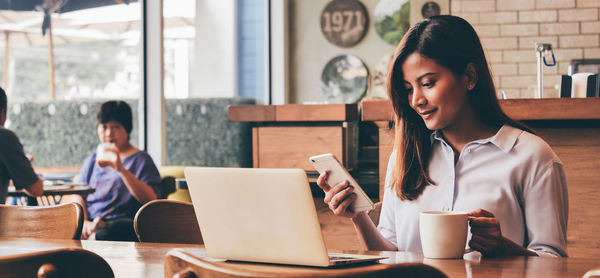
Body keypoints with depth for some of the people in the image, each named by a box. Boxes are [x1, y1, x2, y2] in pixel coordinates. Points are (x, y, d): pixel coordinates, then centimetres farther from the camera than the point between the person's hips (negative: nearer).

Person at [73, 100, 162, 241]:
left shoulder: (140, 159, 8)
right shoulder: (92, 160, 25)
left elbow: (151, 199, -8)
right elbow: (78, 196, 15)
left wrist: (121, 169, -16)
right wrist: (84, 221, -6)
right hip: (91, 222, 5)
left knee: (101, 237, -39)